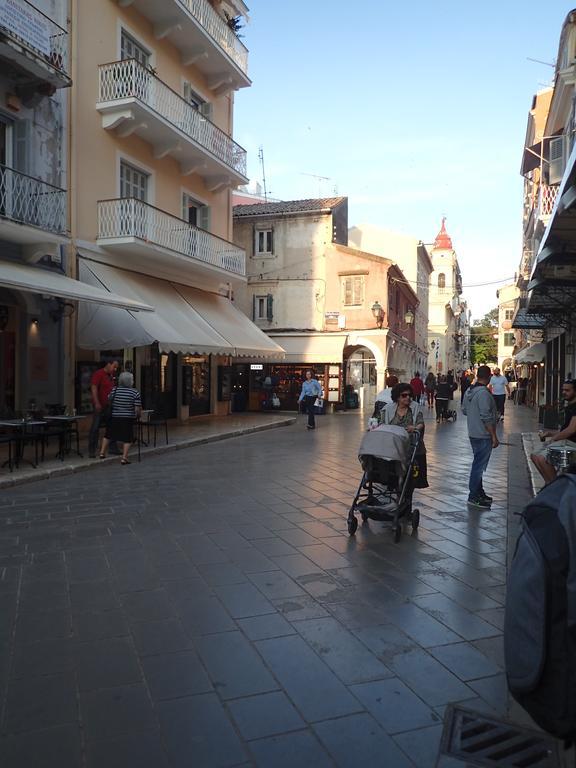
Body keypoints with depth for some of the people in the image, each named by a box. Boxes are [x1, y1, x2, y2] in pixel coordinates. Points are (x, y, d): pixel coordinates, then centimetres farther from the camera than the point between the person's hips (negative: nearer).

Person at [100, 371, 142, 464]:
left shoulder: (114, 390, -3)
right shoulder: (135, 392, -11)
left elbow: (109, 401, 11)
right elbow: (137, 409, -12)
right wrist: (137, 416, 7)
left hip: (114, 418, 3)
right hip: (127, 419, -3)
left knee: (108, 435, 20)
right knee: (127, 438, 6)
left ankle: (102, 452, 26)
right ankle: (124, 458, 1)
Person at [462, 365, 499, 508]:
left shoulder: (469, 391, 7)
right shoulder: (484, 393, -21)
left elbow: (464, 410, 17)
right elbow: (487, 418, -23)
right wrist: (494, 436, -18)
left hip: (473, 434, 9)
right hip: (483, 435, -9)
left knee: (478, 464, 19)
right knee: (479, 465, -3)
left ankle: (479, 492, 29)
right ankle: (473, 497, 3)